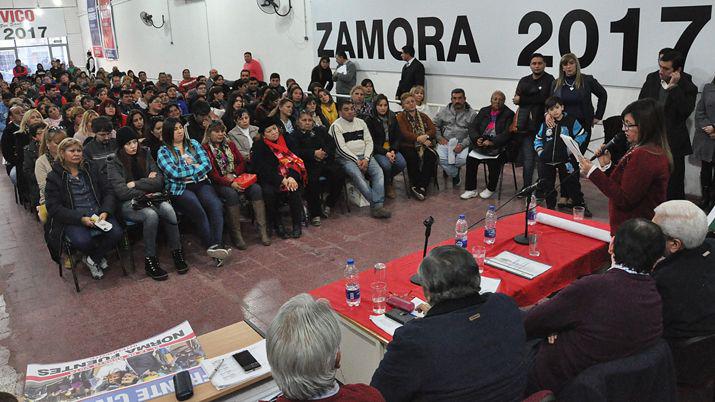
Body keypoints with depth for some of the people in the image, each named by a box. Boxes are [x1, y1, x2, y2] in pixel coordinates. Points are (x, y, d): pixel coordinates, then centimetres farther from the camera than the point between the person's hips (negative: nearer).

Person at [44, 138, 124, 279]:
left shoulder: (91, 169, 14)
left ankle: (92, 258, 4)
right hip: (72, 220, -3)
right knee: (82, 241, -34)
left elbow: (107, 192, 11)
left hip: (98, 214, 4)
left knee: (116, 233, -24)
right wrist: (80, 219, -18)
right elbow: (54, 207, -5)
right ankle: (98, 257, 4)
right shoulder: (54, 177, 3)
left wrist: (105, 212, -9)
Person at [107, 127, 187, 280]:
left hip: (150, 199, 4)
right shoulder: (114, 163, -1)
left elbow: (159, 181, 3)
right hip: (129, 204, -3)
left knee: (168, 208, -30)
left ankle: (177, 252, -20)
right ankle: (149, 260, -23)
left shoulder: (145, 155, 9)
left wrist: (136, 184, -8)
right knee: (151, 214, -35)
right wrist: (147, 184, -7)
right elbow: (121, 192, -10)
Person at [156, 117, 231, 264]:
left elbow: (207, 164, 6)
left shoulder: (193, 143, 17)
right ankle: (213, 247, -31)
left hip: (201, 184, 3)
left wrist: (186, 170, -5)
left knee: (216, 205, -29)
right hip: (179, 189, -3)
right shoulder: (163, 151, 6)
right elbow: (174, 172, -9)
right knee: (199, 212, -32)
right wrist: (195, 167, 0)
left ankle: (216, 246, -40)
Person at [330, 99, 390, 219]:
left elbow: (369, 142, 11)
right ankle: (376, 204, -28)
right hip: (346, 158, -4)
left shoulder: (361, 122, 18)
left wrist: (366, 159, -7)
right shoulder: (336, 126, 1)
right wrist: (357, 161, -14)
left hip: (364, 156, 5)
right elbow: (341, 148, -8)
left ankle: (377, 206, -32)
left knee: (378, 171, -23)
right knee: (357, 175, -33)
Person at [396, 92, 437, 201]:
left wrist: (425, 136, -14)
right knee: (413, 158, -35)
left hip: (424, 146, 3)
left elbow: (433, 130, 8)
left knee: (431, 156, -28)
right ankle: (415, 185, -22)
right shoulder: (400, 118, 8)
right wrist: (419, 138, -18)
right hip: (408, 147, -3)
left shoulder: (423, 116, 21)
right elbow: (404, 134, -8)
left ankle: (421, 187, -27)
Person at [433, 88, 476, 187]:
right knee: (440, 158, -29)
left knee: (463, 159, -32)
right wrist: (439, 138, 0)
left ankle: (448, 168, 3)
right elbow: (435, 125, 17)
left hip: (462, 144, -1)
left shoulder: (472, 114, 4)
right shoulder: (444, 111, 13)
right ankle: (455, 175, 0)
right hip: (445, 142, 2)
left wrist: (462, 145, -16)